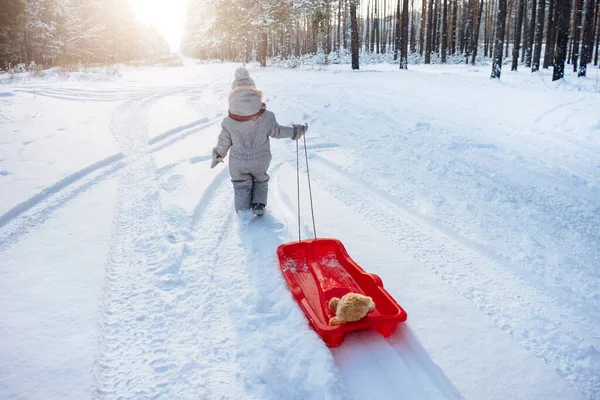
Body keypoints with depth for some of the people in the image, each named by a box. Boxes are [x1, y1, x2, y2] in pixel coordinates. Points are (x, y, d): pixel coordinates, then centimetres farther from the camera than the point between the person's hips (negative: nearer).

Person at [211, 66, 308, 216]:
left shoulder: (228, 122, -15)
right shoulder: (266, 117, -19)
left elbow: (224, 142, -3)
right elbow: (277, 131, -9)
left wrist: (218, 155, 16)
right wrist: (296, 131, 6)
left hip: (238, 162, 0)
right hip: (260, 160, 0)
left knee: (241, 186, 18)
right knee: (260, 181, 26)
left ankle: (243, 211, 10)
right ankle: (258, 205, 18)